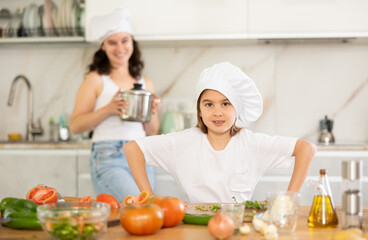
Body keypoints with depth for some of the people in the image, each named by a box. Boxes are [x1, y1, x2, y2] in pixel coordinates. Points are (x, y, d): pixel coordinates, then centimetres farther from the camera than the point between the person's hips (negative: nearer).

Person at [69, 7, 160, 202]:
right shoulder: (96, 80, 3)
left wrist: (151, 113, -2)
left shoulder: (145, 83, 16)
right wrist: (108, 109, -14)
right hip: (108, 158, -5)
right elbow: (75, 126, -3)